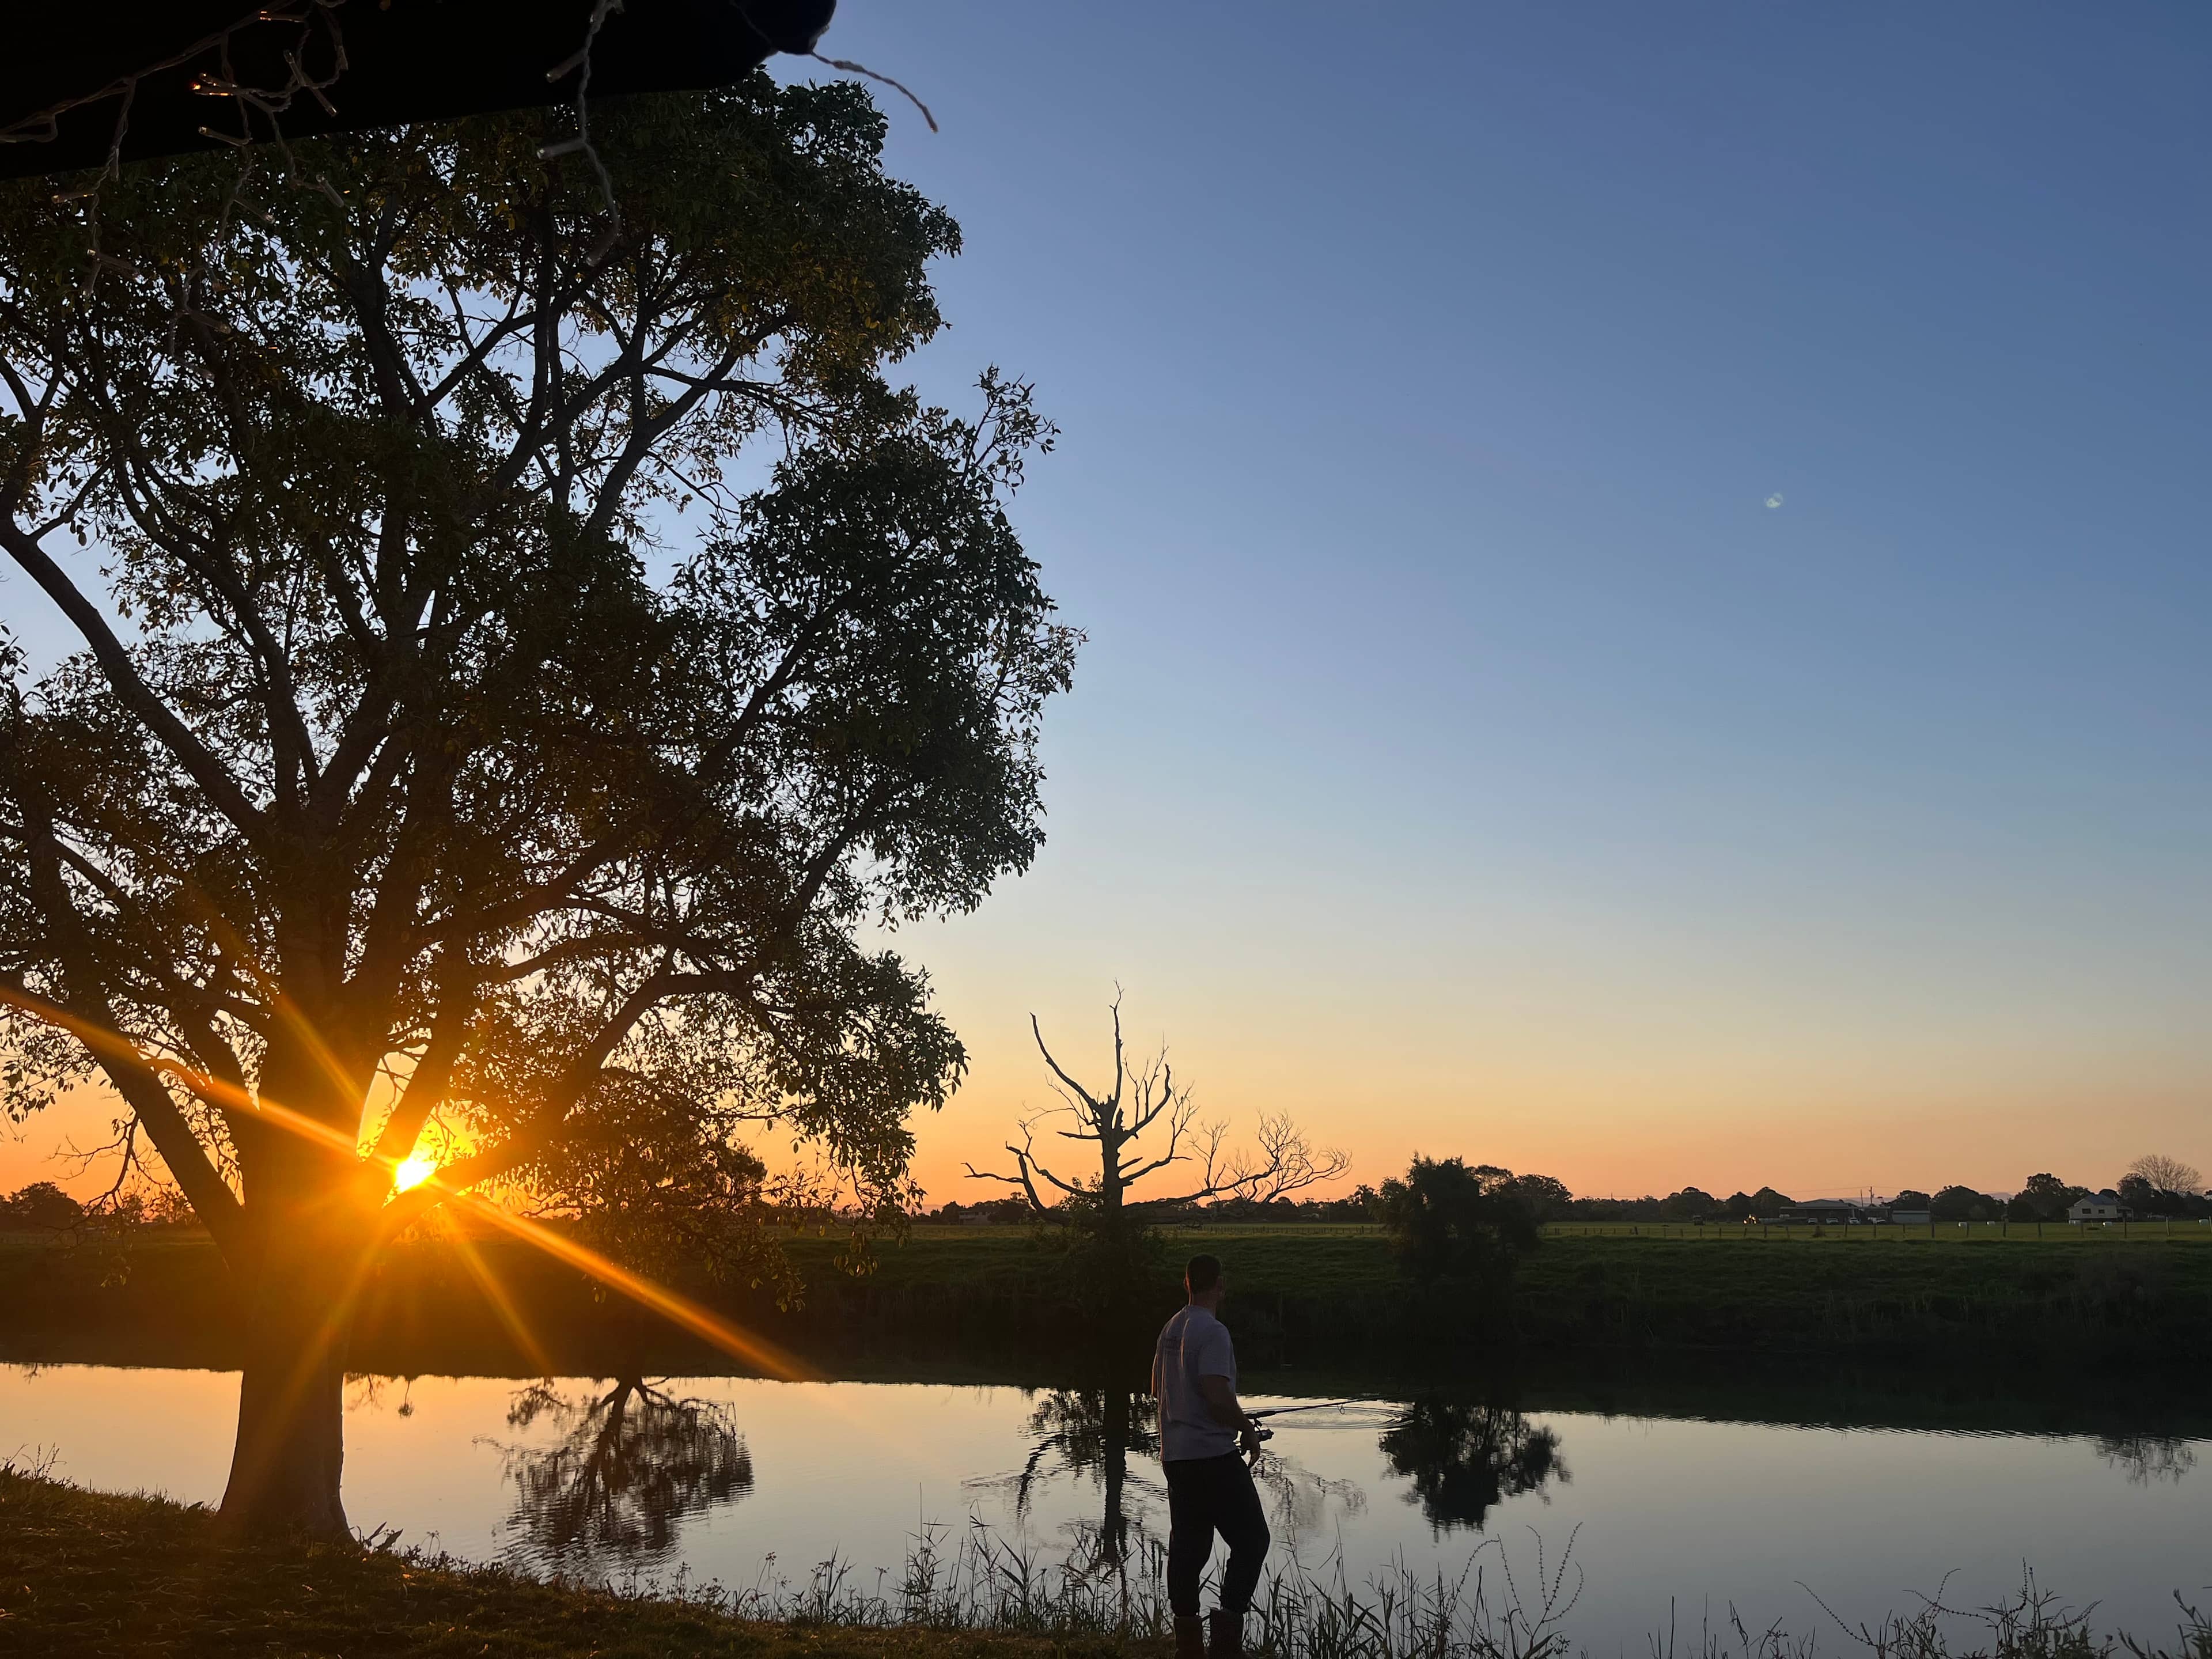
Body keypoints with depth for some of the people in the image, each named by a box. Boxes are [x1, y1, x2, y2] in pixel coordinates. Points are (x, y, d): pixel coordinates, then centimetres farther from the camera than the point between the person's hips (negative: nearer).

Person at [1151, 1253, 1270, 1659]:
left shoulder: (1170, 1329, 12)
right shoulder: (1213, 1332, -15)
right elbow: (1217, 1396, -24)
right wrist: (1246, 1428, -6)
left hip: (1175, 1456, 9)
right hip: (1214, 1455, -8)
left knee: (1187, 1546, 11)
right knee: (1251, 1540, 0)